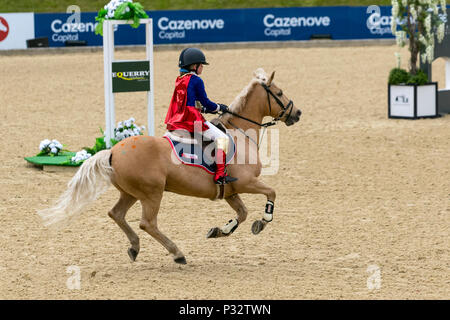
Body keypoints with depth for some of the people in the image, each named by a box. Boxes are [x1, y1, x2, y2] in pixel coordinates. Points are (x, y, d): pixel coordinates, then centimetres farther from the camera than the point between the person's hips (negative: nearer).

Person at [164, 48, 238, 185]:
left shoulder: (179, 79, 16)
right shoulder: (196, 80, -9)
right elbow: (205, 102, -6)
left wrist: (205, 109, 23)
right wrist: (219, 107, 11)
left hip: (178, 121, 9)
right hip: (193, 119, -9)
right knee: (222, 138, -8)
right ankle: (220, 175, -16)